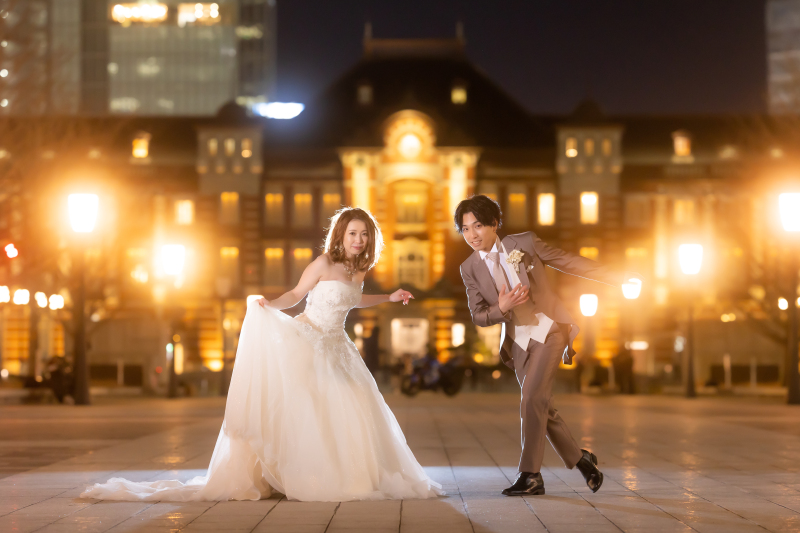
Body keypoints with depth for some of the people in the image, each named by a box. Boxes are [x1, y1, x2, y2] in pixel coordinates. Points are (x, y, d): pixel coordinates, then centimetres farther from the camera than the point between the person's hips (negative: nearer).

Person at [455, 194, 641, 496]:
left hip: (549, 329, -4)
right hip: (518, 341, 4)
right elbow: (478, 317, 0)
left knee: (532, 399, -18)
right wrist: (502, 309, -22)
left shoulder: (525, 243, -7)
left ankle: (530, 476, -13)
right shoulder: (470, 269, -1)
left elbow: (569, 262, 1)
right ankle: (580, 460, 25)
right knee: (541, 409, 5)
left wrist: (615, 277, 3)